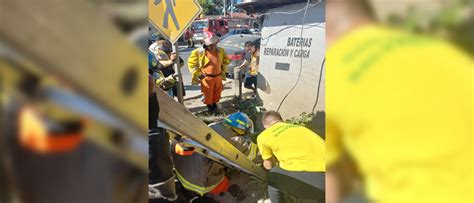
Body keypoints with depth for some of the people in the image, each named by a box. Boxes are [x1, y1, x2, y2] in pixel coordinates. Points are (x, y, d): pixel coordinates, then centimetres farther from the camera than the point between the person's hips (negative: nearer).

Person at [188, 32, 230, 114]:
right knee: (208, 93, 6)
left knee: (217, 92, 16)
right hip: (206, 77, -4)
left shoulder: (220, 51, 0)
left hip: (218, 76, 4)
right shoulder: (199, 52, -16)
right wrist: (198, 73, -10)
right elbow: (191, 63, -8)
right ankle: (209, 106, 27)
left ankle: (214, 105, 37)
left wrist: (223, 70, 10)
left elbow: (226, 60, 17)